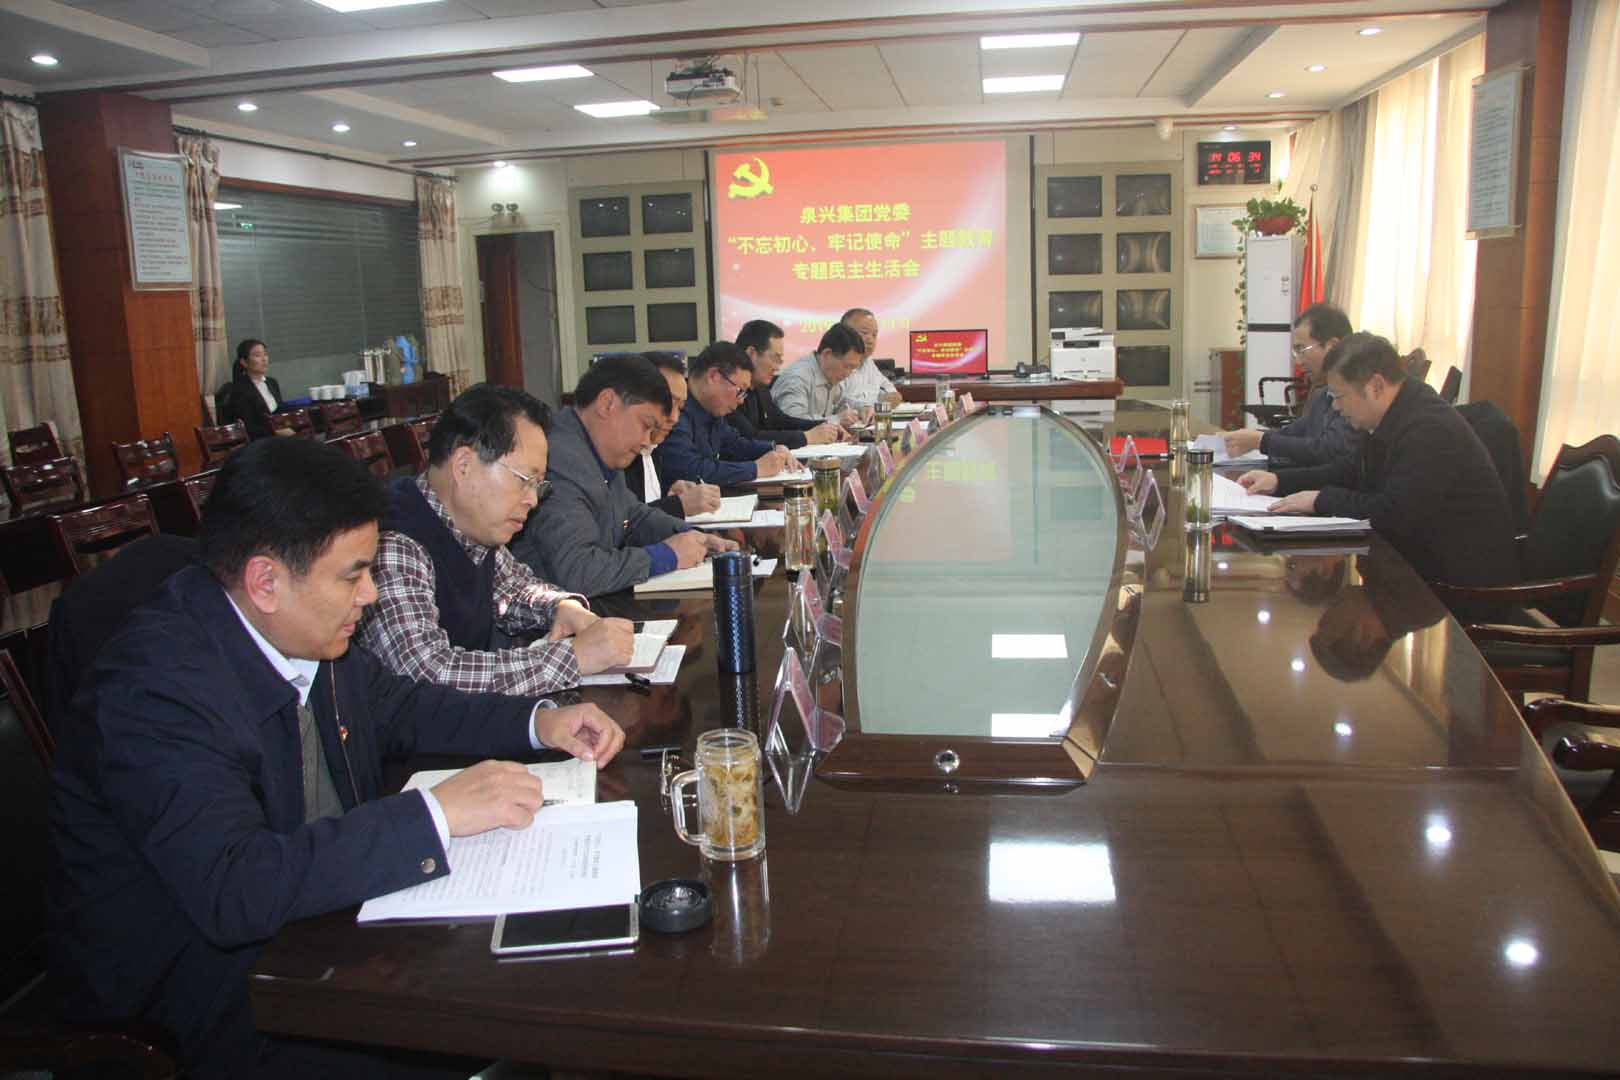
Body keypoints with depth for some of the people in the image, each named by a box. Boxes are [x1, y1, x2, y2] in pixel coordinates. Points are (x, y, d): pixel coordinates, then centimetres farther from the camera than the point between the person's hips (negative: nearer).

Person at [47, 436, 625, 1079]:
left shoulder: (305, 632, -4)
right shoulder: (158, 687, -27)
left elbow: (397, 709, 13)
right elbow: (233, 889, -35)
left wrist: (538, 723, -1)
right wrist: (437, 812, -34)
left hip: (308, 912, 7)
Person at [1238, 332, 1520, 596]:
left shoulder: (1430, 430, -25)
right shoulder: (1397, 414, 4)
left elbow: (1392, 514, -29)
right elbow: (1353, 471, 16)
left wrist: (1322, 500, -16)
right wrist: (1279, 481, 7)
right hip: (1421, 560, 8)